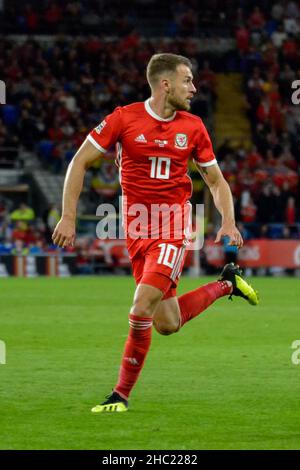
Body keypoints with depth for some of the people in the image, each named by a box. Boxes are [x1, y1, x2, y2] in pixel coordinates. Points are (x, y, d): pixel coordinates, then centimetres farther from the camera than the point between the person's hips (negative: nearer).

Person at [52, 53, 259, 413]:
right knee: (167, 324, 5)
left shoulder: (193, 127, 2)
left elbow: (216, 181, 12)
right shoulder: (124, 119, -4)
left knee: (142, 309, -18)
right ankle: (227, 284, 32)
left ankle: (121, 394, -3)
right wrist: (68, 217, -5)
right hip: (137, 227, 1)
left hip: (174, 224, -1)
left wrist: (228, 222, -5)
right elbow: (80, 162, 1)